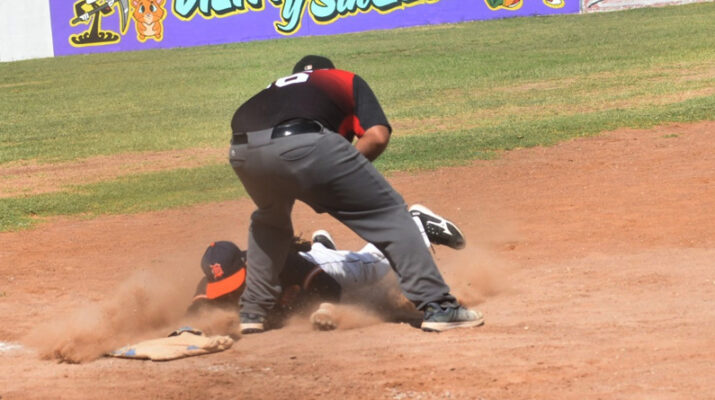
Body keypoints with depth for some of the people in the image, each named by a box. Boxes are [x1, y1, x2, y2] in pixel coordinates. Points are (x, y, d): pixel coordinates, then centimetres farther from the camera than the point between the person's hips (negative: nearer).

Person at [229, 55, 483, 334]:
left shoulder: (277, 88, 42)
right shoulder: (348, 81, 32)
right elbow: (378, 136, 14)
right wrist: (343, 174, 22)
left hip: (244, 152, 5)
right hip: (306, 144, -4)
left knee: (269, 219, 37)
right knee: (388, 212, 9)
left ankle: (251, 312, 34)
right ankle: (437, 307, 0)